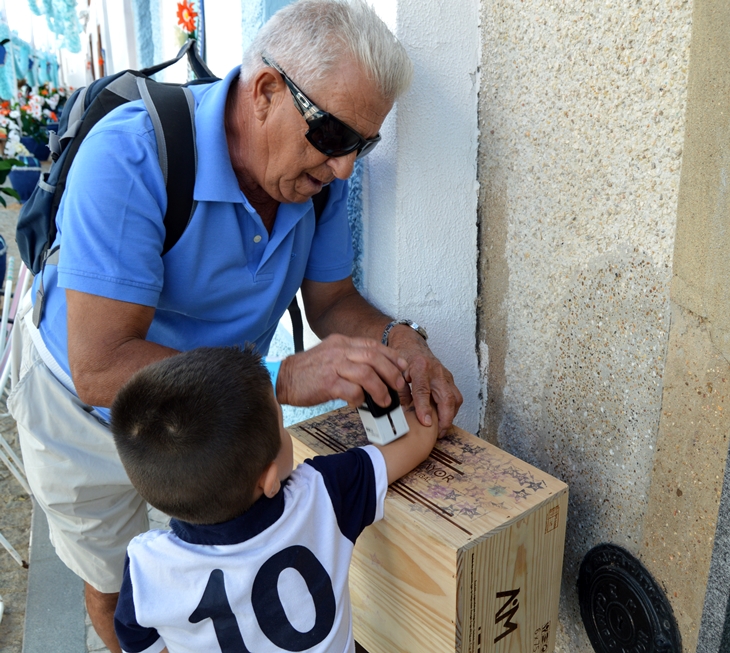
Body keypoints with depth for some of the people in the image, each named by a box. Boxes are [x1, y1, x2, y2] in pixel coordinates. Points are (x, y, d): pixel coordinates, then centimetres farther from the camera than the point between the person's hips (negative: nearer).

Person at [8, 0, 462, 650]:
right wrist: (284, 378, -47)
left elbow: (331, 301, -6)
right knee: (117, 588, 18)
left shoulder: (320, 170, -17)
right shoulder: (129, 157, -37)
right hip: (86, 406, -3)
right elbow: (100, 369, -41)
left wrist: (396, 340, -27)